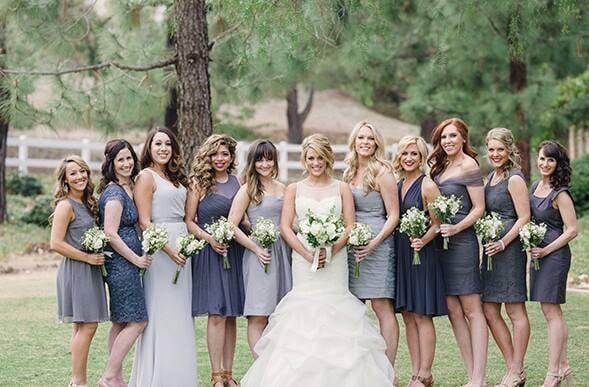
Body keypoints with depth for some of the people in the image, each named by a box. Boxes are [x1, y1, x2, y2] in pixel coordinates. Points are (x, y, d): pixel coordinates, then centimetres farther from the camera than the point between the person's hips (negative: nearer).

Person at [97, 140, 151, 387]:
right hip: (121, 263, -10)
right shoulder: (114, 192, -14)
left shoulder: (127, 188, 14)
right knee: (137, 321, -8)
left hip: (124, 263, 10)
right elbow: (110, 233, -20)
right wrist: (136, 259, -14)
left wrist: (136, 258, 13)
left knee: (121, 323, 11)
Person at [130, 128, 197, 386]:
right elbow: (144, 222, -13)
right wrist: (168, 249, -20)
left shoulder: (175, 177, 16)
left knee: (180, 313, 10)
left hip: (181, 247, 8)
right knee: (161, 312, -5)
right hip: (159, 247, -8)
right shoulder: (146, 176, -6)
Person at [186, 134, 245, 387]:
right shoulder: (199, 184, 0)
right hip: (209, 253, -4)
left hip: (235, 252, 4)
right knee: (216, 315, -8)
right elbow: (188, 221, -2)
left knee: (231, 315, 7)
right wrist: (208, 238, -15)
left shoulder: (238, 183, 11)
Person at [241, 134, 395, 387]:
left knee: (335, 310, -5)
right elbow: (285, 227, 2)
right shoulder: (294, 190, 9)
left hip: (335, 259, 0)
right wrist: (307, 253, -10)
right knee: (304, 311, -6)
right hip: (303, 260, 0)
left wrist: (331, 250, -13)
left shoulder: (341, 188, 9)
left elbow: (350, 226, 3)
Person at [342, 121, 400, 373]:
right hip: (351, 246, 7)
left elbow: (394, 216, -8)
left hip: (377, 245, -7)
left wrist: (374, 243, -17)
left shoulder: (382, 172, -6)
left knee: (382, 307, -6)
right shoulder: (349, 173, 14)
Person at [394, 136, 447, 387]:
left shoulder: (427, 186, -6)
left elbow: (437, 224, -8)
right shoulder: (397, 185, 13)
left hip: (421, 254, -7)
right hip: (400, 253, 7)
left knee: (421, 315, -4)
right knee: (407, 316, 8)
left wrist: (423, 240, -24)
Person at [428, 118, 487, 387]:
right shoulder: (440, 166, 16)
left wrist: (456, 228, -21)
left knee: (472, 310, -6)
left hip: (461, 241, -8)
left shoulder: (468, 166, -5)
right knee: (453, 311, 6)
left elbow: (479, 208, -8)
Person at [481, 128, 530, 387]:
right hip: (491, 248, 9)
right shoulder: (492, 178, 16)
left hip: (510, 248, -9)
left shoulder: (514, 179, -9)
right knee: (490, 311, 7)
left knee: (515, 310, -3)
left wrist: (503, 243, -18)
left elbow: (524, 218, -13)